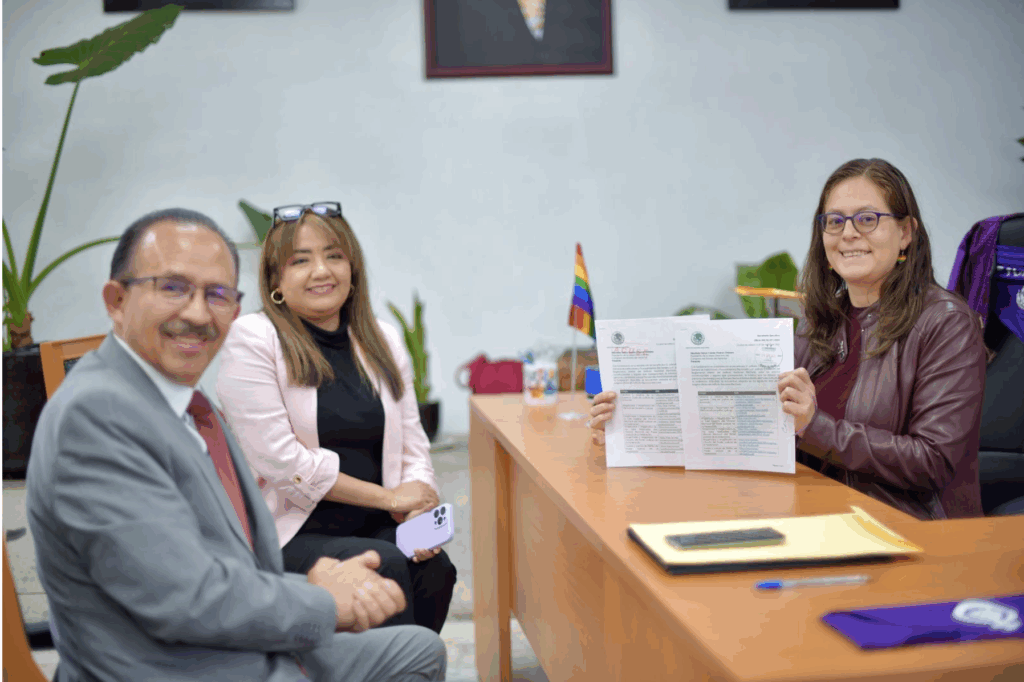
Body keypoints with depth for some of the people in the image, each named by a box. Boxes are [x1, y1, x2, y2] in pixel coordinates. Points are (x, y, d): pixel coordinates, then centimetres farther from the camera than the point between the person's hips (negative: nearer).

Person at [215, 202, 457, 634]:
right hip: (285, 537, -5)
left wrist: (420, 512, -9)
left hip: (372, 529, 5)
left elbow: (412, 444, 13)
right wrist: (387, 497, -10)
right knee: (384, 566, -29)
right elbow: (281, 460, -14)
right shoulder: (252, 340, -6)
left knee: (434, 568, -23)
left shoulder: (382, 340, 12)